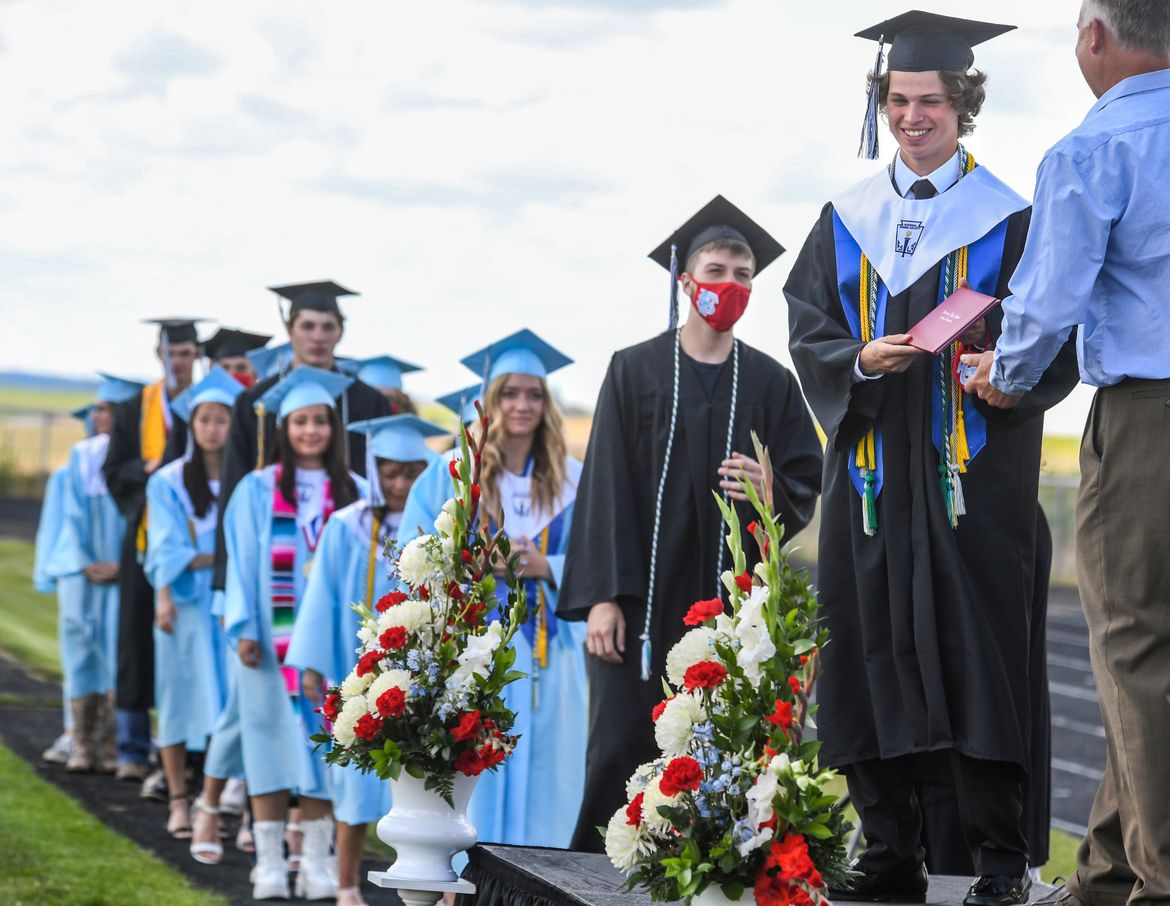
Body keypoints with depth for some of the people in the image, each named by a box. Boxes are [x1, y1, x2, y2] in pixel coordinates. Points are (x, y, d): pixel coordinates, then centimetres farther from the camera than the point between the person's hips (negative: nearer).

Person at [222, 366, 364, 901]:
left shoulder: (352, 492, 7)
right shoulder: (258, 490, 3)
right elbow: (242, 564, 1)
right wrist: (244, 629, -8)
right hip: (272, 640, -1)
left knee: (322, 747, 2)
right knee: (273, 743, 1)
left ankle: (316, 863, 8)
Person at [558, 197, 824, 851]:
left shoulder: (770, 382, 10)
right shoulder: (636, 370, 6)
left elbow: (808, 482, 10)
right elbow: (606, 487, 0)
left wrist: (772, 488, -15)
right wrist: (602, 596, -8)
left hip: (731, 597, 2)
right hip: (644, 595, -1)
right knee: (622, 751, -5)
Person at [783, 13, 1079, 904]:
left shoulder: (1006, 219, 2)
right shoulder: (849, 219, 12)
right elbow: (808, 330, 9)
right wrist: (861, 361, -10)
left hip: (972, 471, -3)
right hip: (874, 471, 4)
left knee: (977, 652, -7)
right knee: (875, 652, 3)